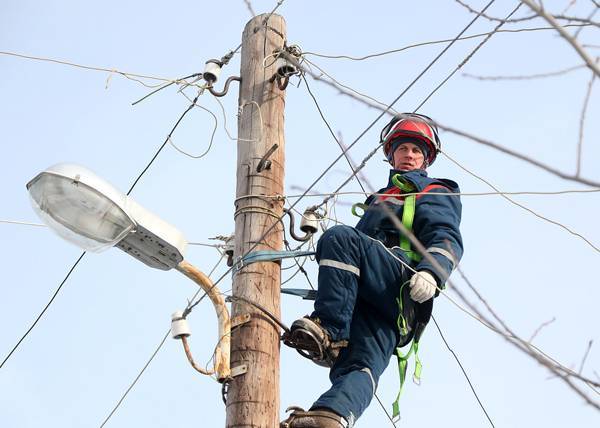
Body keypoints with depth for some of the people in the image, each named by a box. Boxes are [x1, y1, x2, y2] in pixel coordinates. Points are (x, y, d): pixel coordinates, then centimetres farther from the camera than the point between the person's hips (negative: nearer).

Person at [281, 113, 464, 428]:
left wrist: (430, 272, -17)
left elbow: (447, 238, 4)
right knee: (361, 366, -24)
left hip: (405, 286, -5)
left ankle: (327, 331, -37)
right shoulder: (377, 201, 44)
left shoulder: (436, 193, 23)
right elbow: (361, 245, 41)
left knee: (339, 237, -29)